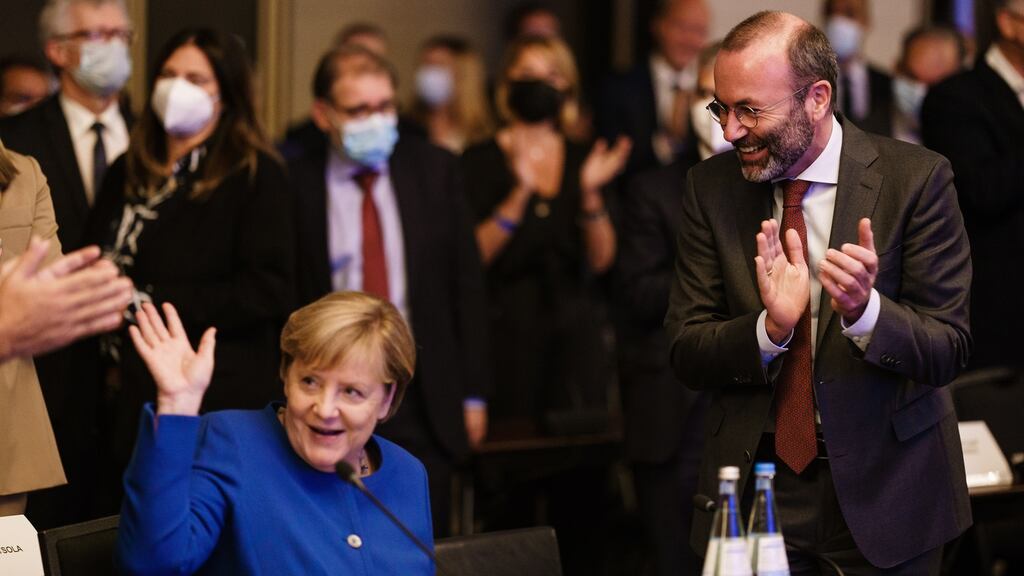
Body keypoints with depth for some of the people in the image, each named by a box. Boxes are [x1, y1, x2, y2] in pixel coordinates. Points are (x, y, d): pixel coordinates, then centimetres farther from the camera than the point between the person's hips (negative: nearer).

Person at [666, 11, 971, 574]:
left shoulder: (916, 178, -10)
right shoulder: (711, 187, -1)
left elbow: (948, 350, -10)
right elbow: (685, 353, -4)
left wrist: (864, 309, -30)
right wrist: (771, 326, -23)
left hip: (882, 483, -2)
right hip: (755, 480, 2)